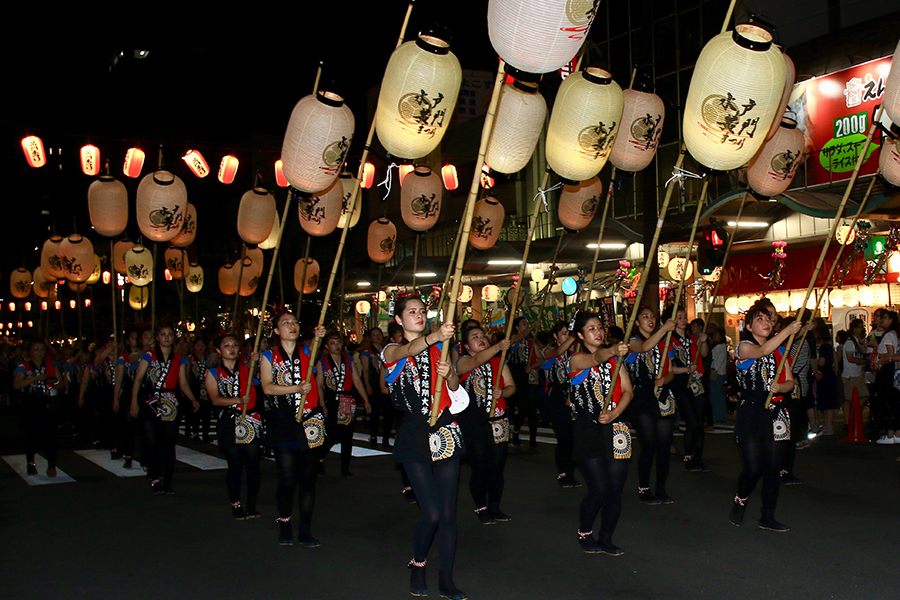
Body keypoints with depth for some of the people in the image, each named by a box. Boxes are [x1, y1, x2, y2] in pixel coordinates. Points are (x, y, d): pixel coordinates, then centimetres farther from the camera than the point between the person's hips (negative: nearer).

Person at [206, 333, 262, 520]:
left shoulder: (246, 369, 13)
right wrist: (239, 400, -18)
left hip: (251, 421, 2)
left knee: (253, 465, -1)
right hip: (229, 423, -2)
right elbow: (215, 399, -7)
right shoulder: (212, 373, 6)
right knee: (235, 466, 1)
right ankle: (236, 505, 14)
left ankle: (251, 505, 9)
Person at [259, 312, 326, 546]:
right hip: (282, 424, -2)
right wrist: (297, 388, -18)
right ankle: (284, 523, 20)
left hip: (309, 422, 2)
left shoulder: (307, 352, 13)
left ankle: (305, 531, 12)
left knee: (308, 479, 2)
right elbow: (267, 387, -6)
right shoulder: (269, 356, 8)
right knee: (287, 480, -3)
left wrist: (318, 337, -32)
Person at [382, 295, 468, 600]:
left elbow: (454, 387, 2)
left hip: (445, 434, 4)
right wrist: (435, 336, -44)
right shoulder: (392, 350, 2)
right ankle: (417, 564, 18)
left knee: (448, 511, 2)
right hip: (414, 437, -3)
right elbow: (410, 350, -24)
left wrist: (449, 374, -22)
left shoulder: (438, 349, 14)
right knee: (431, 512, -9)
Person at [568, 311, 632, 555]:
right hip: (589, 432, -4)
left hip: (615, 429, 4)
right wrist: (613, 351, -47)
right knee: (599, 489, -8)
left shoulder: (614, 359, 14)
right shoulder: (577, 360, -2)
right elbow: (596, 358, -25)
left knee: (615, 489, 1)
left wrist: (614, 413, -12)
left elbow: (627, 391, 6)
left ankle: (606, 539, 18)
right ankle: (584, 534, 17)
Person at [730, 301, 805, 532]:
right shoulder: (744, 347, -1)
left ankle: (767, 517, 13)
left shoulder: (780, 351, 15)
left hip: (776, 415, 5)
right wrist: (787, 331, -30)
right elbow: (762, 351, -24)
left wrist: (780, 387, -13)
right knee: (753, 469, -8)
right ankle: (740, 500, 22)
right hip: (751, 415, -5)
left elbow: (790, 382, 10)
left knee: (773, 469, 2)